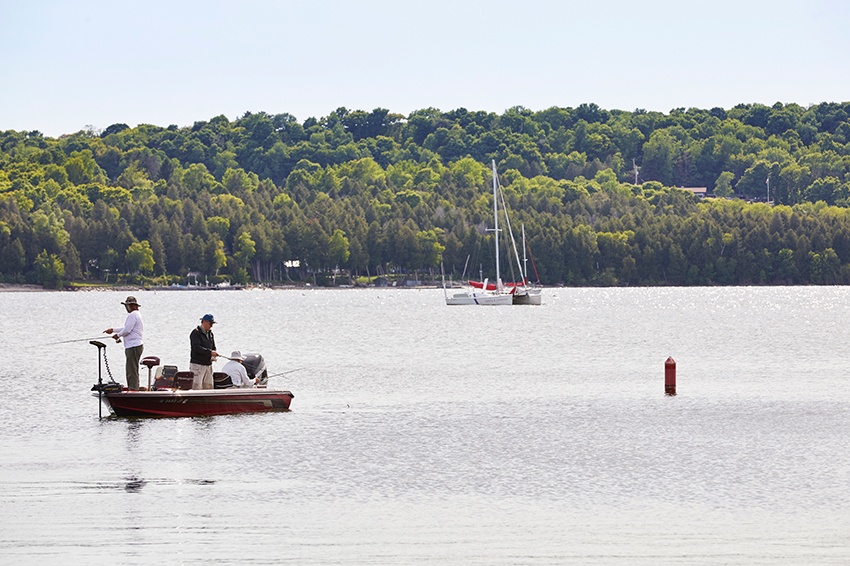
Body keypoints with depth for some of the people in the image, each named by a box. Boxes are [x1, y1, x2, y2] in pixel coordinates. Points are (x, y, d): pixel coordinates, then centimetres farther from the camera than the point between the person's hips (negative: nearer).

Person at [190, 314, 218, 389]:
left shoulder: (210, 334, 17)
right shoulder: (196, 333, -8)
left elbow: (213, 348, 23)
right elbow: (196, 348, -21)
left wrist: (213, 356, 0)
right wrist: (210, 352, -25)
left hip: (208, 365, 8)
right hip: (197, 364, -8)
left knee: (209, 386, 5)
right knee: (197, 387, -13)